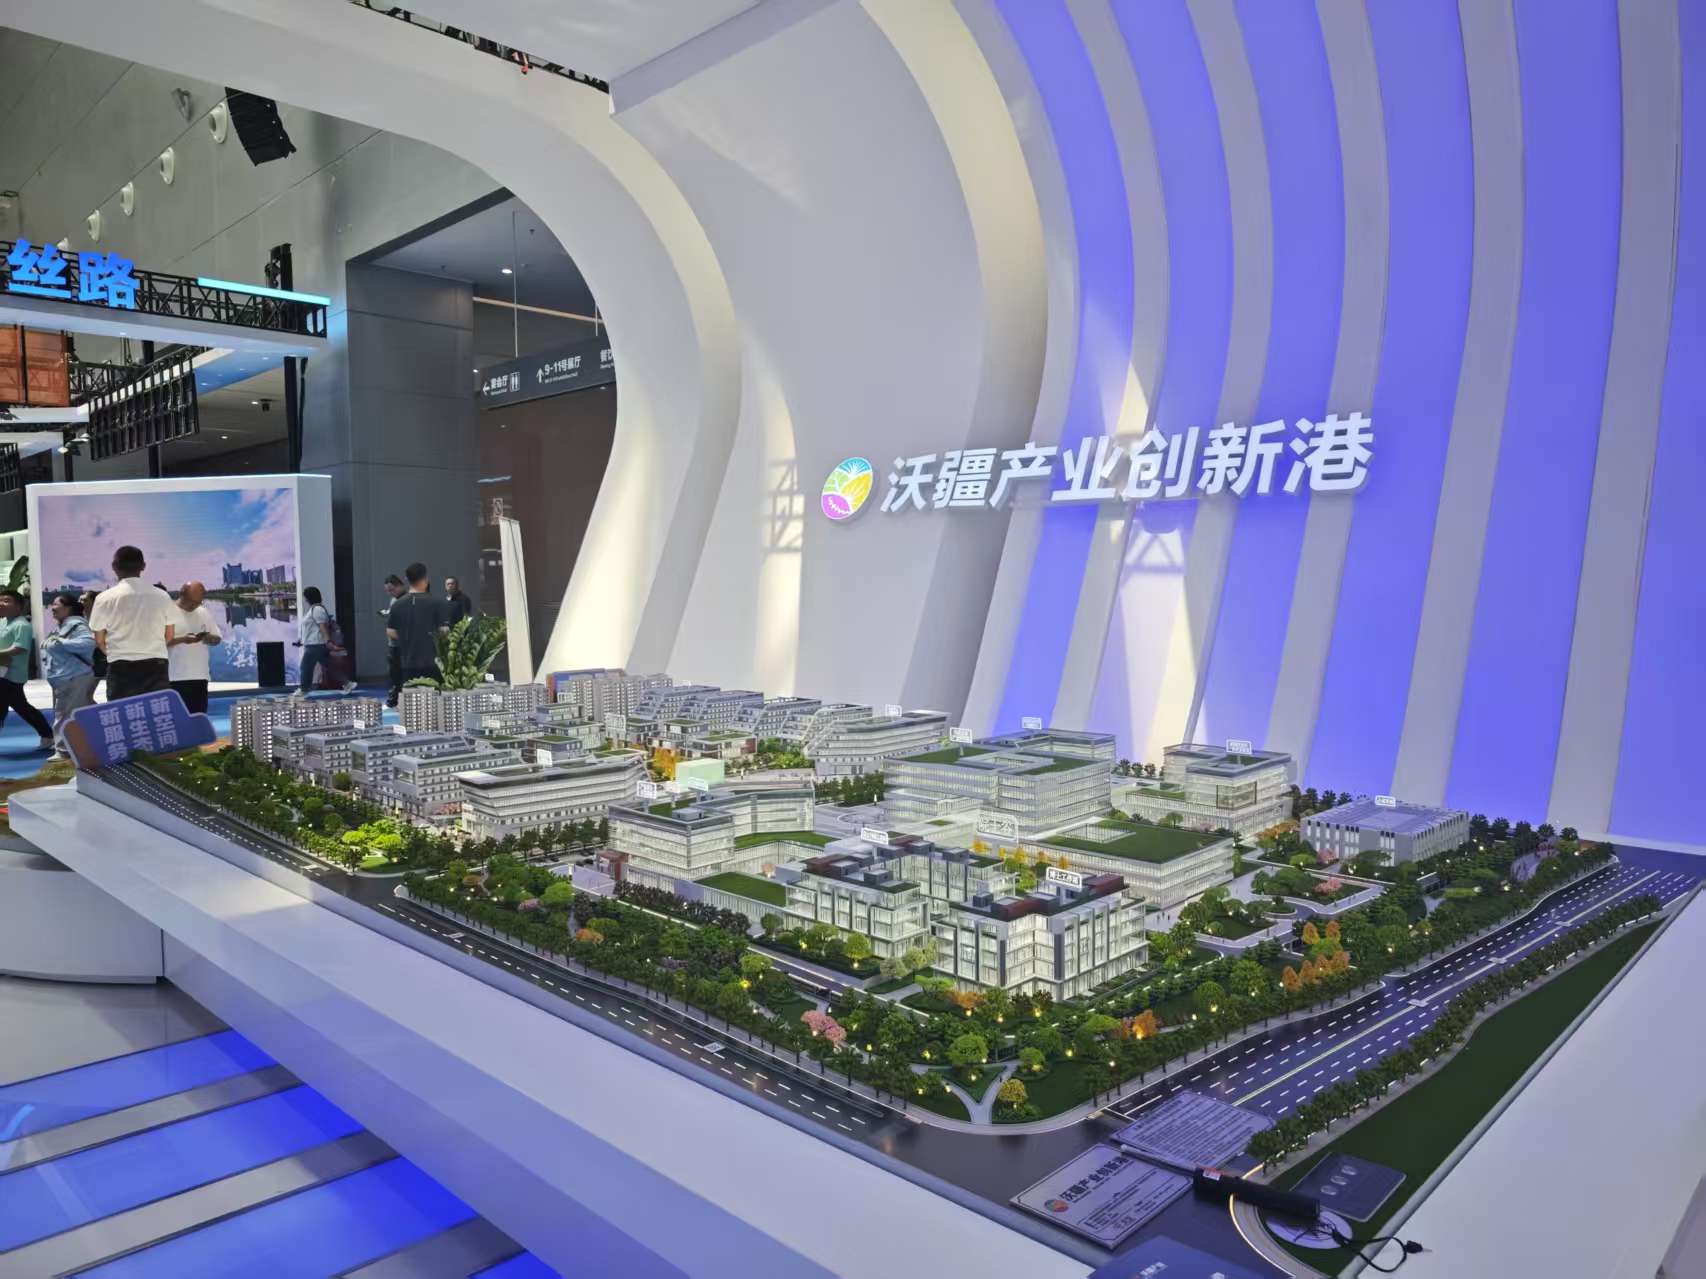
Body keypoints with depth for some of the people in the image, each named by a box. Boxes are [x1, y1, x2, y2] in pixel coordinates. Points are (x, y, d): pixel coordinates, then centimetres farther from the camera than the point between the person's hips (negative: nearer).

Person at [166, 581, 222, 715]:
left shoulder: (204, 613, 13)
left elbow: (217, 638, 16)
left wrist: (208, 638, -6)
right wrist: (181, 639, -22)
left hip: (200, 675, 5)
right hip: (175, 677, -5)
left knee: (199, 717, 7)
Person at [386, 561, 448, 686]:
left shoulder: (397, 605, 0)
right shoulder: (434, 603, -9)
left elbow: (390, 632, 4)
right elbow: (444, 630, -8)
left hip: (408, 663, 3)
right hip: (431, 662, -3)